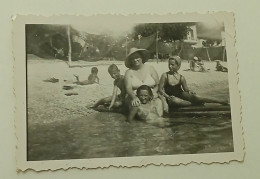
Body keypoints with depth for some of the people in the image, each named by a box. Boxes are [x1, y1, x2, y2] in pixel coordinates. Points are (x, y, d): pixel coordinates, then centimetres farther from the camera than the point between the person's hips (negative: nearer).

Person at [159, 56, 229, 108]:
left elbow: (186, 89, 9)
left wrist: (190, 92, -15)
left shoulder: (181, 78, 5)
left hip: (181, 95, 2)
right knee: (174, 100, -41)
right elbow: (160, 89, -4)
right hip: (171, 97, -2)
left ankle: (220, 101, -26)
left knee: (194, 96, -25)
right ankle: (195, 103, -30)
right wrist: (168, 96, -21)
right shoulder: (165, 75, -3)